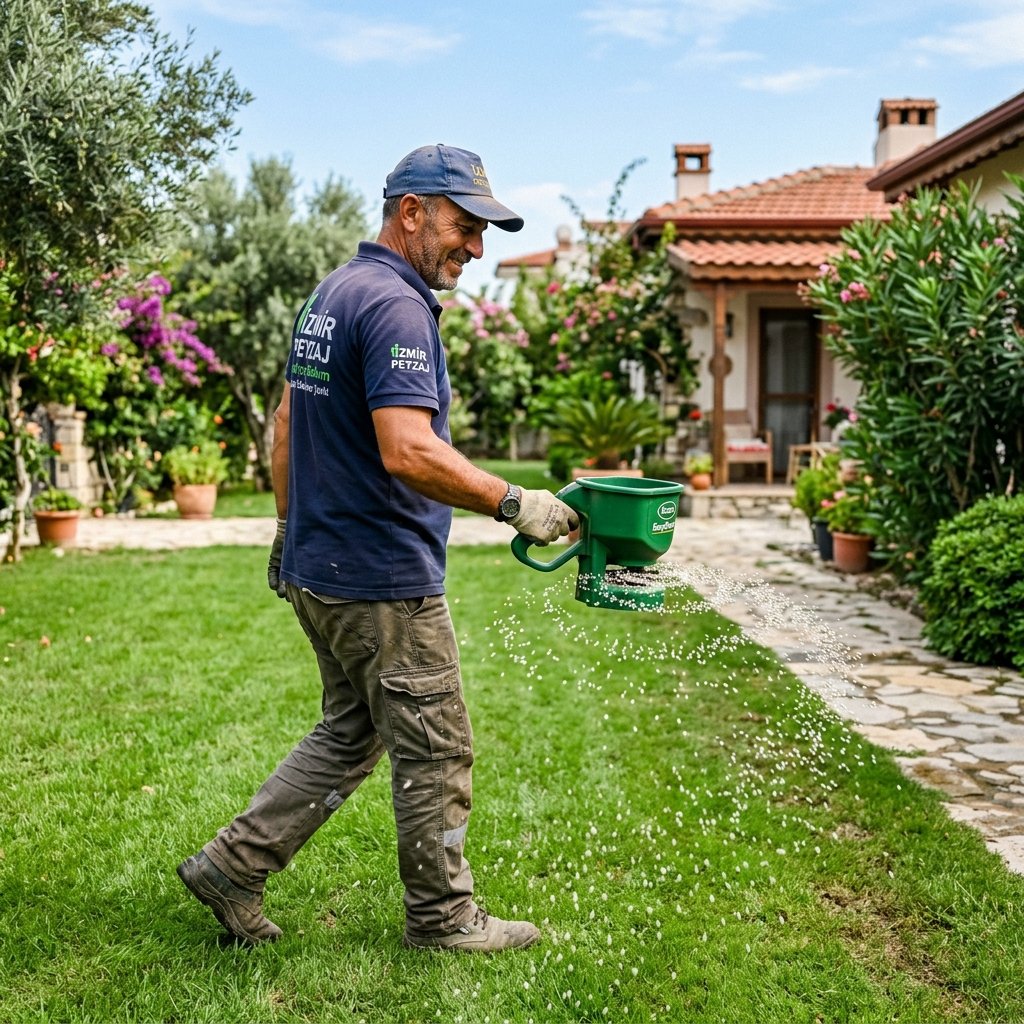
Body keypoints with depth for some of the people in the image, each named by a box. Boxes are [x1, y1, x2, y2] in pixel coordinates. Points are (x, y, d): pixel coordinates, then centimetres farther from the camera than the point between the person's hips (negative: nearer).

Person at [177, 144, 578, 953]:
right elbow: (409, 452, -29)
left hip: (319, 568, 10)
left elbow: (287, 425, 19)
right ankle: (443, 916, 21)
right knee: (436, 750, 6)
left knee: (351, 734, 20)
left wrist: (290, 531, 24)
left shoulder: (330, 295, 13)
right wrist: (514, 503, -22)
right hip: (384, 580, -10)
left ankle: (234, 864, 22)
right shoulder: (395, 305, -18)